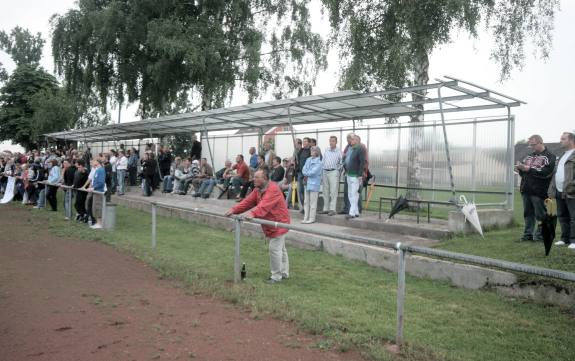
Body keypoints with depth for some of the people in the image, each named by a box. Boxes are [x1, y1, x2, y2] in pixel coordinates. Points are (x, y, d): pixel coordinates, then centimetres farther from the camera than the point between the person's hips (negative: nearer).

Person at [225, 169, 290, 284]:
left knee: (275, 249, -9)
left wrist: (253, 214, -52)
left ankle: (276, 276, 2)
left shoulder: (273, 189, -23)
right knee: (280, 249, 18)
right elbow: (248, 201, 2)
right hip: (269, 225, 10)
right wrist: (234, 210, -9)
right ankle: (284, 273, 29)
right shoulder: (258, 190, 8)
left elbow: (264, 205, -38)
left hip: (278, 223, -10)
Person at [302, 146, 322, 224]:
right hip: (307, 183, 7)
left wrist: (306, 173, -1)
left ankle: (312, 218, 2)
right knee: (306, 201, 10)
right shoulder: (308, 160, 13)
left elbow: (313, 172, -16)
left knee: (313, 202, -3)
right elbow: (304, 170, 7)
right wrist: (308, 174, -10)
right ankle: (306, 218, 17)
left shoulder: (318, 162, -8)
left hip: (314, 183, -7)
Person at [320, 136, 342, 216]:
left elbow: (341, 163, 2)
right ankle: (326, 209, 15)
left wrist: (338, 170, -2)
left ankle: (332, 209, -4)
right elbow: (323, 162, 16)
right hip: (325, 172, 5)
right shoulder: (326, 151, 13)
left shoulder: (339, 152, 0)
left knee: (333, 191, -7)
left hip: (333, 172, -5)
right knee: (325, 191, 8)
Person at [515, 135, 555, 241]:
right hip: (526, 190, 7)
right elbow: (524, 172, 20)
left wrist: (529, 169, -20)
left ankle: (540, 235, 8)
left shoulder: (549, 156, -3)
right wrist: (520, 168, -2)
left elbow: (545, 173, -18)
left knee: (540, 214, 0)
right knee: (528, 213, 11)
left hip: (539, 192, -6)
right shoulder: (530, 156, 18)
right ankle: (528, 234, 17)